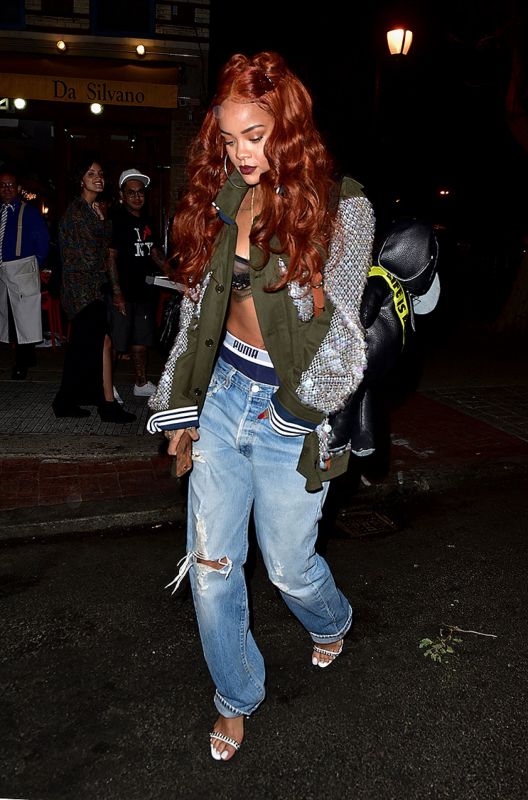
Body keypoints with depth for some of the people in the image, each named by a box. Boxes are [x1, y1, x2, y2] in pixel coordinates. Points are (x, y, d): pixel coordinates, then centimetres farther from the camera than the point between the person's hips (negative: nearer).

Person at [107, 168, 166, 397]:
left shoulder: (145, 221, 14)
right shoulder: (116, 220, -11)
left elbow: (154, 252, 23)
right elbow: (110, 257, -16)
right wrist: (117, 293, -21)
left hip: (143, 290, 8)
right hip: (123, 292, -8)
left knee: (141, 339, 16)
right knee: (114, 342, -2)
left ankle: (142, 383, 28)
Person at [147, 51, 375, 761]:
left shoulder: (343, 208, -10)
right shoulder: (224, 202, 4)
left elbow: (330, 325, -13)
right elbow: (200, 316, 10)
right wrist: (181, 410, 12)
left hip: (288, 418, -4)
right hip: (220, 402, 5)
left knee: (289, 568, 13)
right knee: (209, 568, 9)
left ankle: (331, 622, 52)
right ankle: (237, 697, 35)